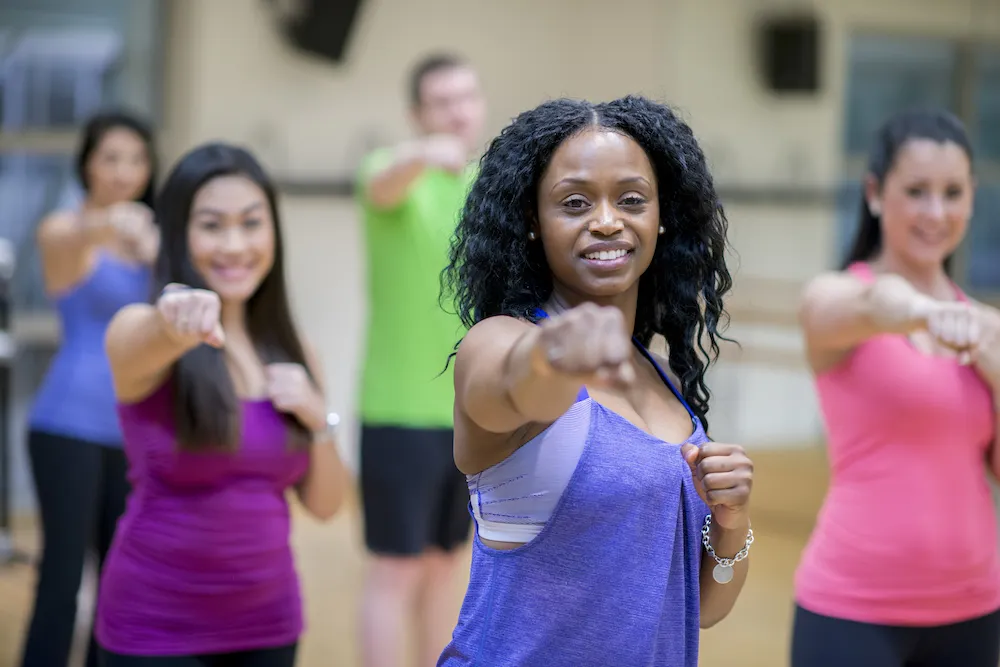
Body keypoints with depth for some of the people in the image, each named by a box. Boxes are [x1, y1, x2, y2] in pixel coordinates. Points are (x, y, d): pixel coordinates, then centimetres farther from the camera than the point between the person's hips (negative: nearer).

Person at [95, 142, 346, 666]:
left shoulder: (291, 350, 5)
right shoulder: (137, 333, -9)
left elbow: (325, 504, 8)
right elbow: (145, 341, -34)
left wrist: (318, 420, -10)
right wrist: (174, 322, -55)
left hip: (267, 621, 4)